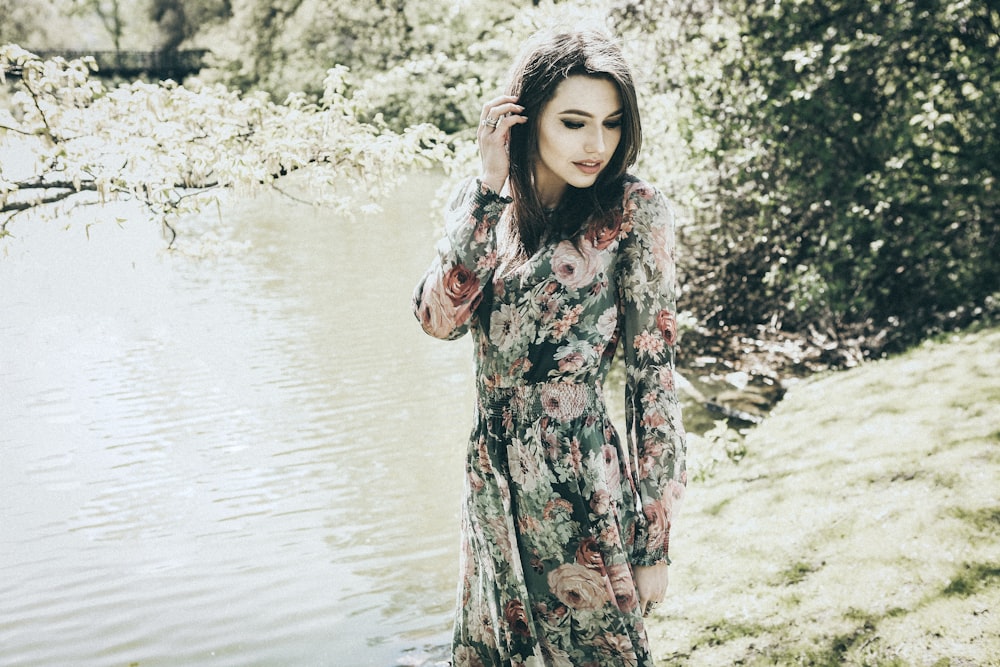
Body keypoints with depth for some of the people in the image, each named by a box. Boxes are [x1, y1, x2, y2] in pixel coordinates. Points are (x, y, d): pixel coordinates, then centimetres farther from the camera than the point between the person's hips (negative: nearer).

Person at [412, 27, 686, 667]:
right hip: (493, 478, 5)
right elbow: (440, 317, -13)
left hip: (578, 484, -5)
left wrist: (654, 541, -11)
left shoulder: (634, 210, -11)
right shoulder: (482, 200, 2)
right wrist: (490, 188, -18)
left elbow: (654, 378, -11)